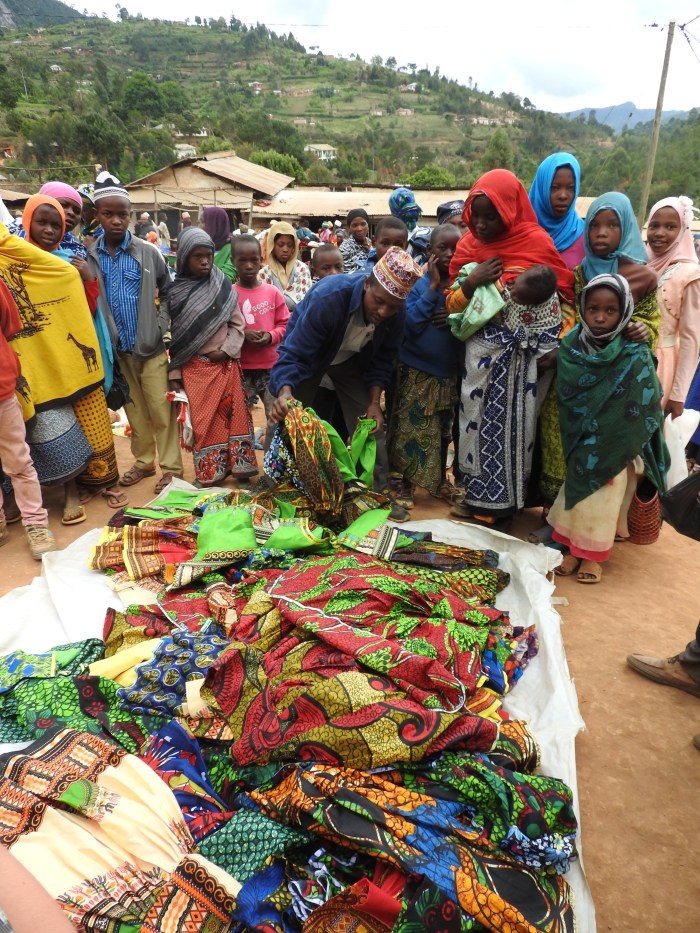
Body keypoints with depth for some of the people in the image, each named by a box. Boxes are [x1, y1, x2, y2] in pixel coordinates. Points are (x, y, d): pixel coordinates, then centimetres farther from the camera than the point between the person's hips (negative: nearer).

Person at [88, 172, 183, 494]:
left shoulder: (148, 253, -3)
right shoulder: (87, 256, 1)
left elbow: (168, 292, 8)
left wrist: (161, 325, -3)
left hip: (151, 347, -2)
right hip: (116, 350, 2)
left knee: (161, 411, 1)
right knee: (134, 411, 14)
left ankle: (171, 467, 11)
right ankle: (143, 461, 28)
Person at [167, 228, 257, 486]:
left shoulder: (223, 287, 1)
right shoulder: (175, 292, 0)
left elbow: (237, 324, 5)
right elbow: (173, 335, 2)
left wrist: (226, 350, -9)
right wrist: (174, 371, -1)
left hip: (225, 363, 1)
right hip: (194, 366, -1)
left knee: (233, 415, 4)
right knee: (203, 420, 2)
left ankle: (239, 466, 15)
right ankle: (210, 473, 11)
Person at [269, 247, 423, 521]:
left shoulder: (396, 311, -25)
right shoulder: (328, 298, -40)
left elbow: (382, 358, -8)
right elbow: (293, 355, -39)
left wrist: (374, 402, -17)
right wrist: (284, 392, -57)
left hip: (352, 361, 4)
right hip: (308, 355, -3)